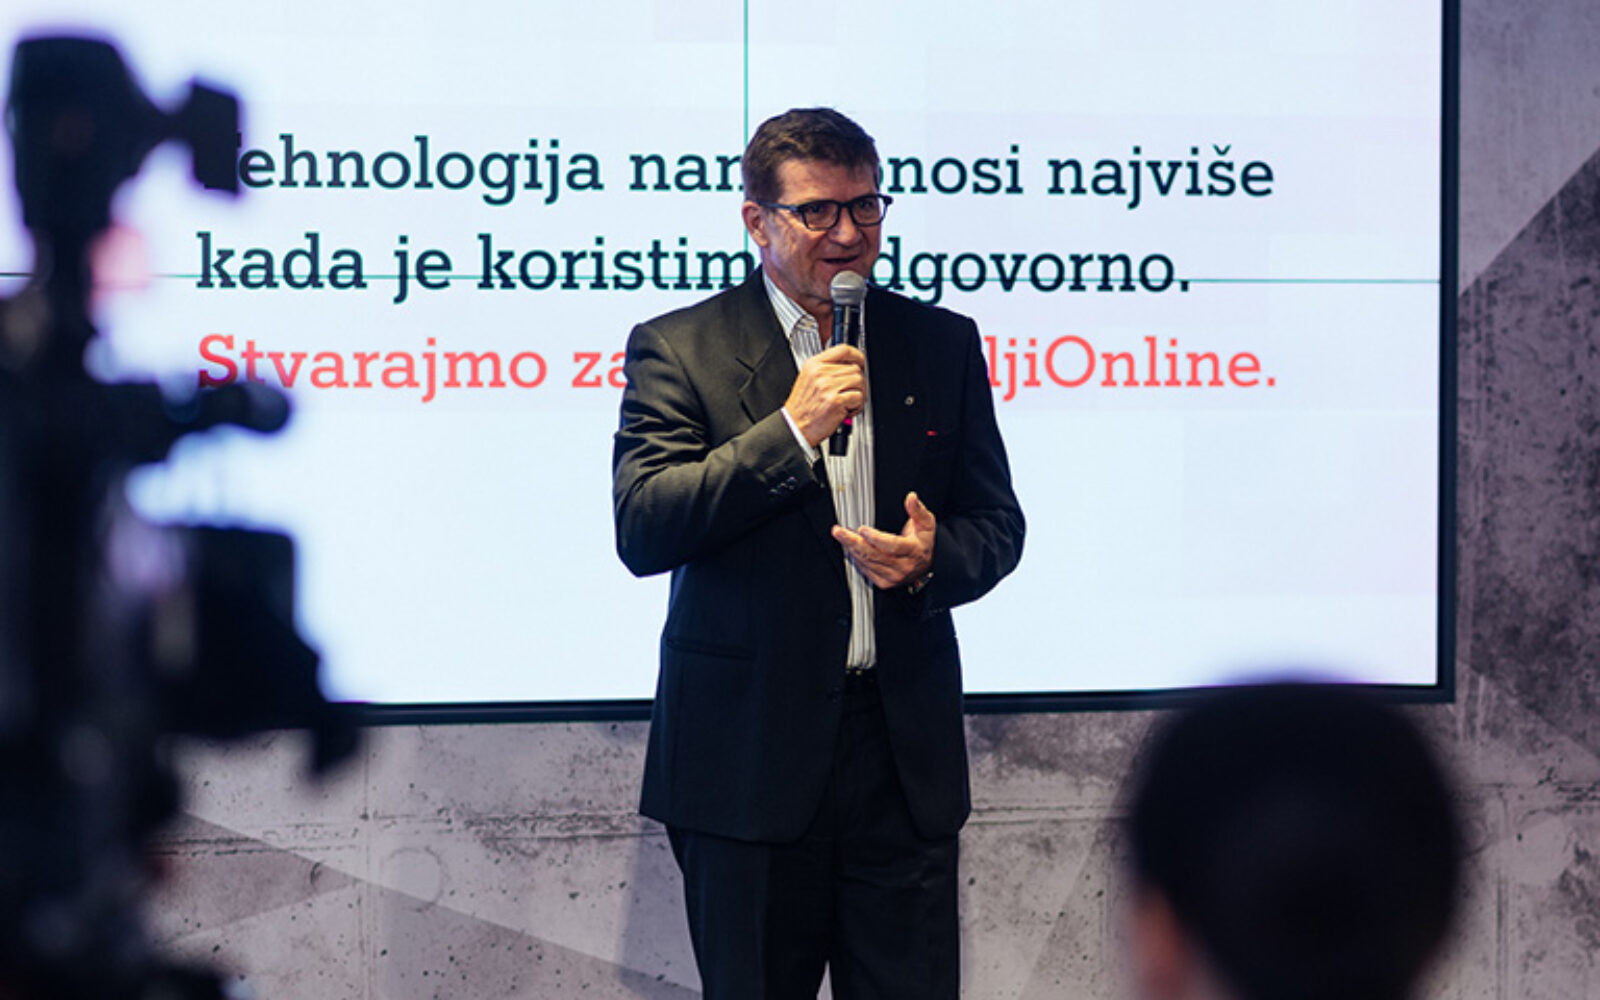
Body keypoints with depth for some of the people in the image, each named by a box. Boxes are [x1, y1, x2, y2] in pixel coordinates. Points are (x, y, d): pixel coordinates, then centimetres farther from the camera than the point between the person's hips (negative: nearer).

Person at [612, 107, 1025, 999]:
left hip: (905, 756, 3)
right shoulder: (679, 349, -1)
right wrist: (790, 431, -18)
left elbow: (998, 522, 13)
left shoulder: (944, 344, 10)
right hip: (748, 758, -2)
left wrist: (933, 559, -10)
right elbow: (641, 531, -11)